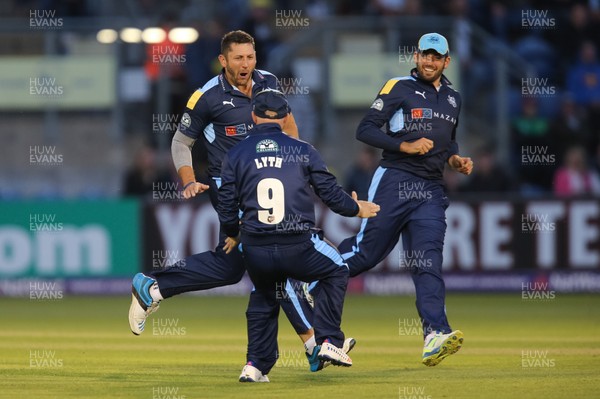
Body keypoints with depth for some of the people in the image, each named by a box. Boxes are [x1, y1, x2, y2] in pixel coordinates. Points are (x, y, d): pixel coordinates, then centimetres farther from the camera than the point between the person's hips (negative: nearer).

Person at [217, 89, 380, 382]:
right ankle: (329, 342, 13)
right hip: (298, 248, -2)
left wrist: (234, 236, 27)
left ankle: (255, 364, 20)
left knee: (263, 299, 29)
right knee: (336, 272, 25)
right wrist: (356, 209, 28)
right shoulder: (303, 151, 5)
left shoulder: (235, 155, 7)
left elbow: (226, 208, 7)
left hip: (256, 252, 2)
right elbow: (330, 192, 8)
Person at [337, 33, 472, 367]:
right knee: (367, 253, -1)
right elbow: (365, 130, -6)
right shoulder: (399, 88, -1)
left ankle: (436, 335, -24)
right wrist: (406, 146, -16)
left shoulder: (453, 99, 18)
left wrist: (455, 159, 11)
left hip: (431, 189, 4)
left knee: (428, 261, -10)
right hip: (395, 182, -4)